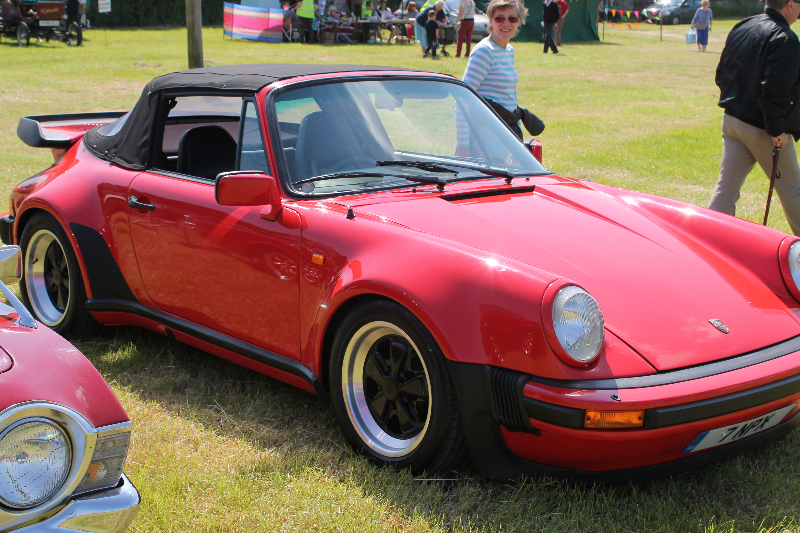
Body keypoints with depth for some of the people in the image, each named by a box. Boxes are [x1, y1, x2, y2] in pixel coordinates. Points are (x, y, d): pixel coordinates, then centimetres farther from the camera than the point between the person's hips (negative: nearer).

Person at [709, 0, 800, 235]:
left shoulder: (741, 28, 8)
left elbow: (721, 75, 14)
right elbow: (775, 90, -25)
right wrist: (777, 130, -20)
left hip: (732, 120, 7)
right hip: (762, 128, -7)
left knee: (726, 187, 7)